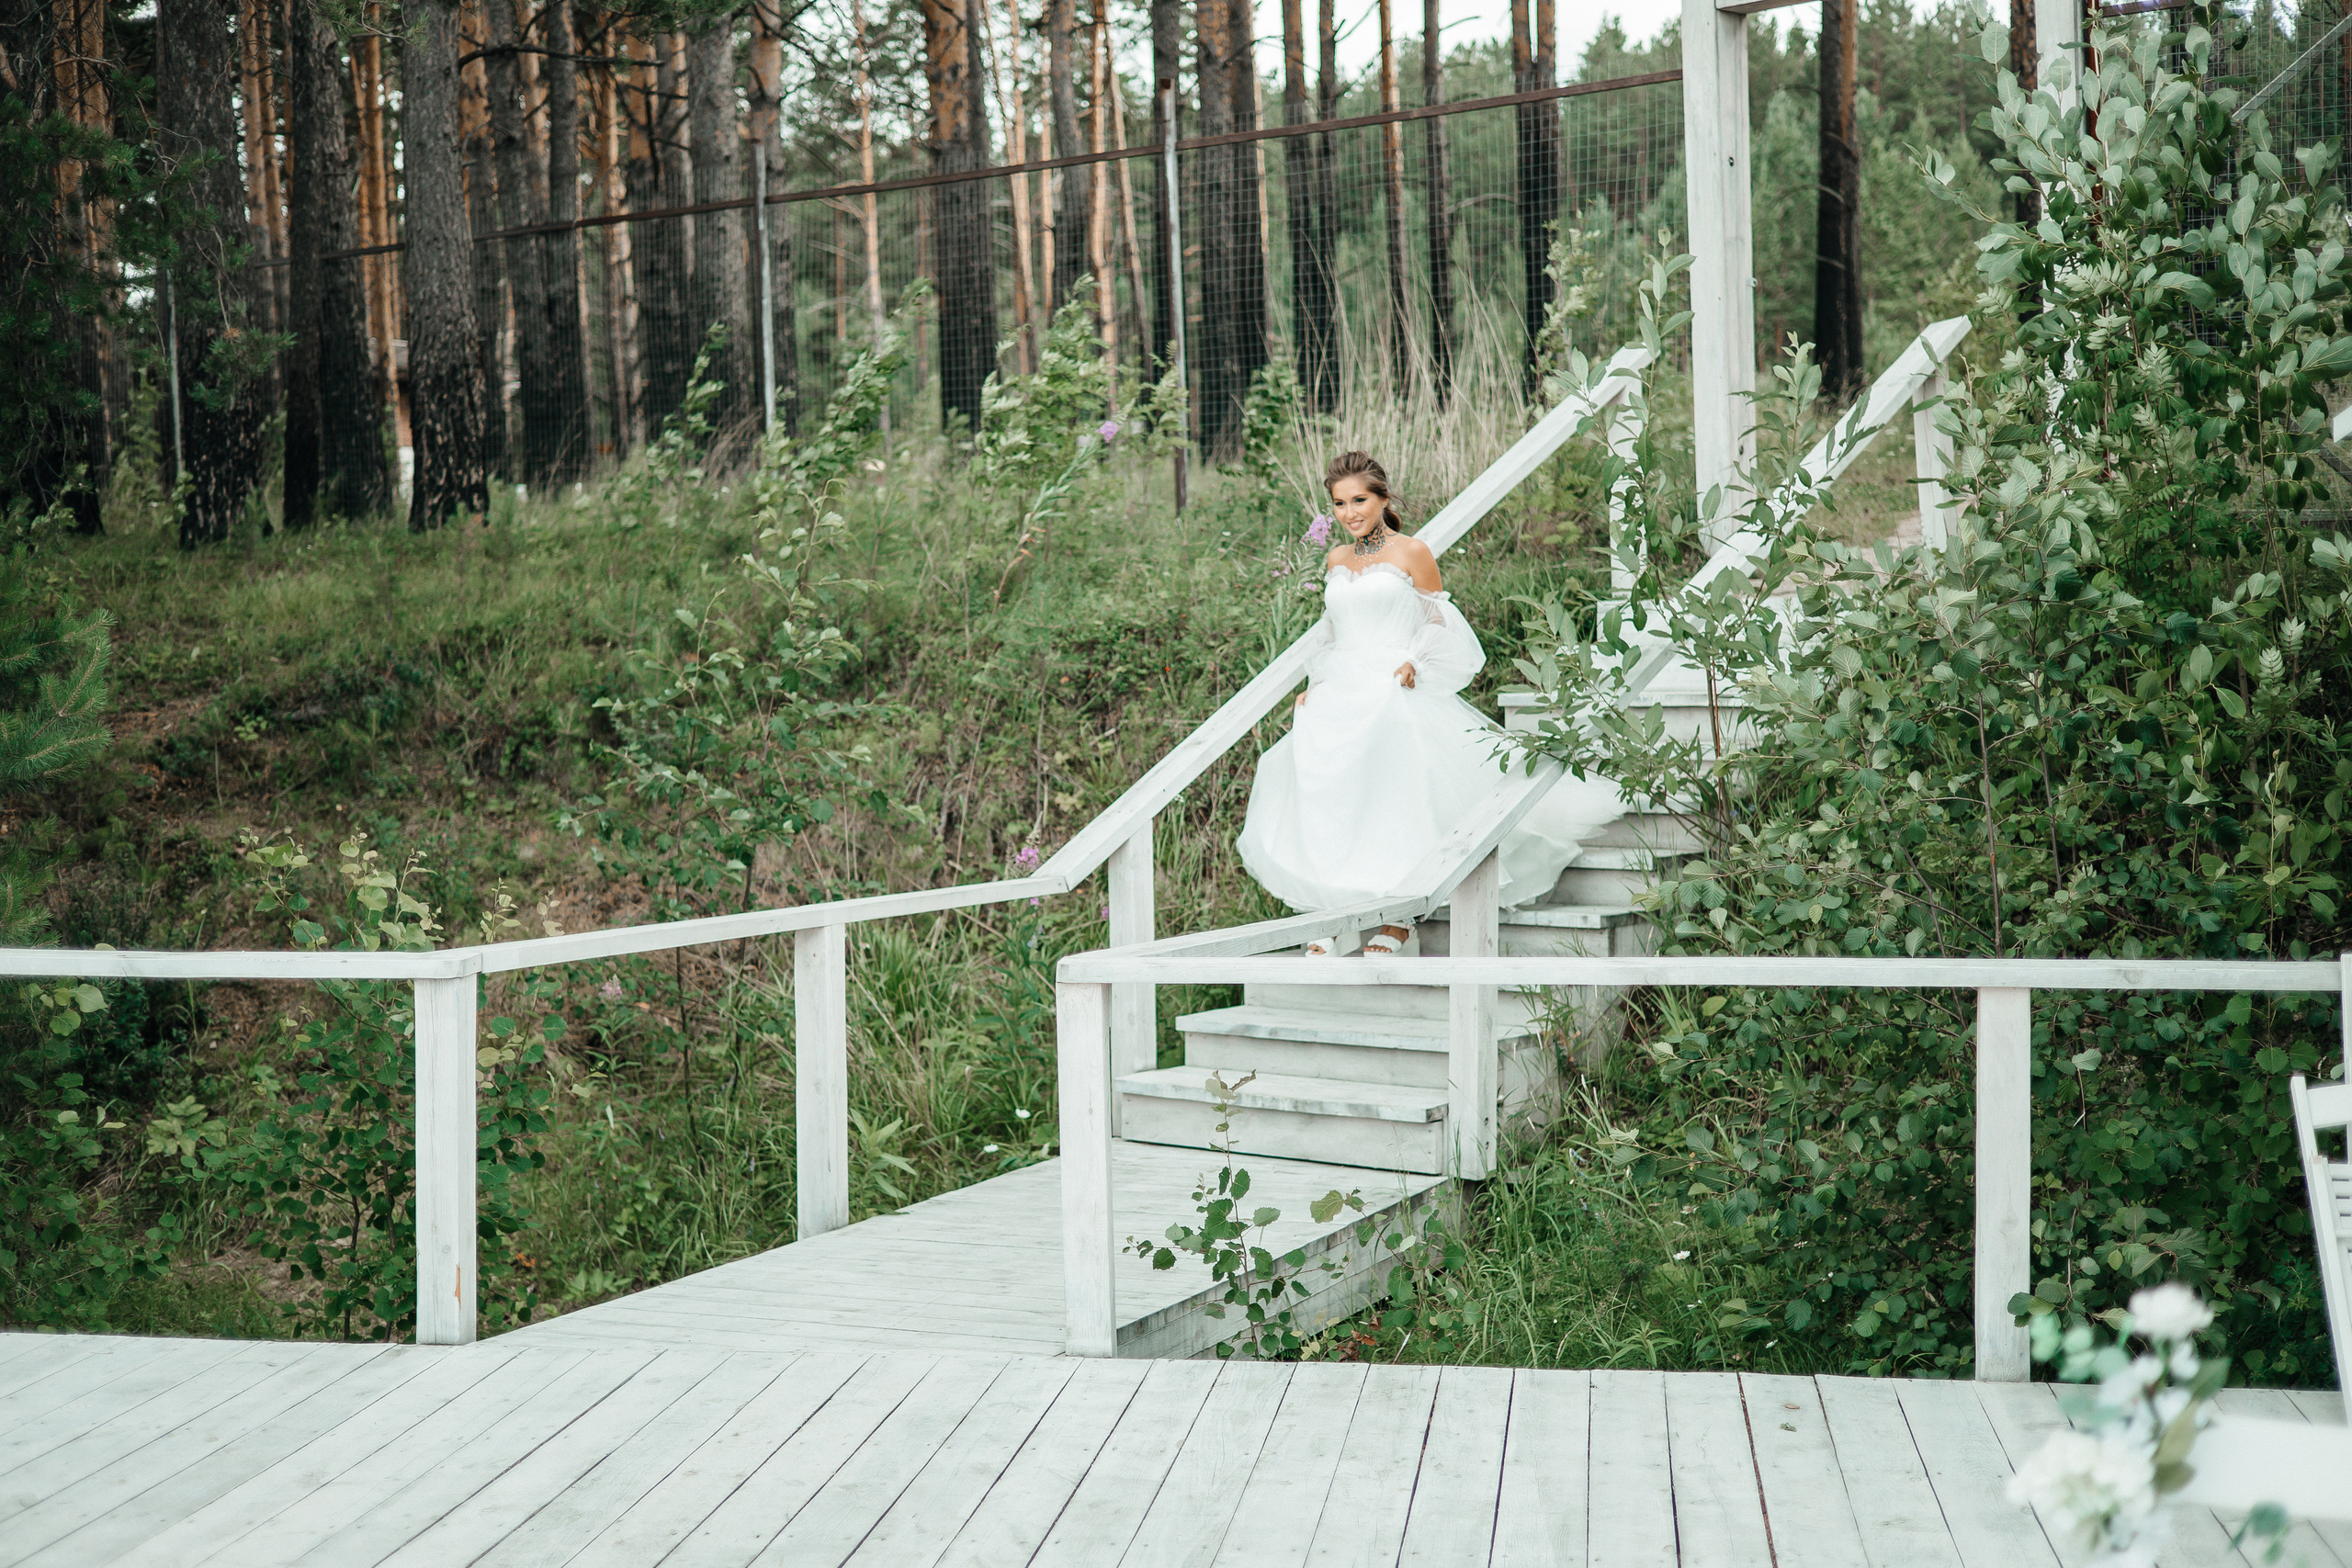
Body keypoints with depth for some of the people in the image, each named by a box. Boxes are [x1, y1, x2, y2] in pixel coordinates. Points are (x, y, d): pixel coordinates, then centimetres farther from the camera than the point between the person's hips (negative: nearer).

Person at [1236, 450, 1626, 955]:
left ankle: (1397, 917, -5)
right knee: (1323, 796, -10)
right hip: (1340, 692, 5)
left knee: (1395, 795, -15)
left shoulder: (1412, 553, 2)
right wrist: (1316, 684, 13)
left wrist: (1414, 663, -12)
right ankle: (1330, 917, -4)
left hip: (1394, 692, -5)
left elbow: (1440, 624, 3)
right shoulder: (1335, 560, 17)